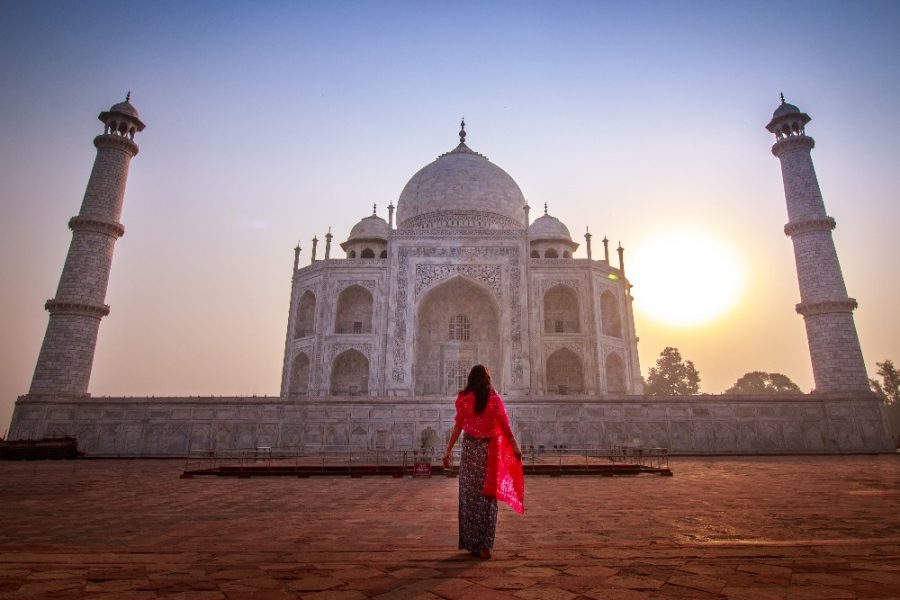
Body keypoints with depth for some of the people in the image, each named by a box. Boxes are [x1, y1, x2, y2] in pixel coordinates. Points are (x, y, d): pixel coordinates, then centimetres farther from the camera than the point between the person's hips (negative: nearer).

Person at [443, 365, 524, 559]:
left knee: (470, 494, 11)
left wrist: (448, 451, 2)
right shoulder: (494, 398, -3)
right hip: (489, 450, 0)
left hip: (470, 448, 0)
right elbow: (505, 426, -5)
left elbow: (458, 427, -4)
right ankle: (484, 545, 8)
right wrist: (515, 447, 2)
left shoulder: (463, 399, -2)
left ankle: (471, 542, 17)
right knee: (487, 496, 7)